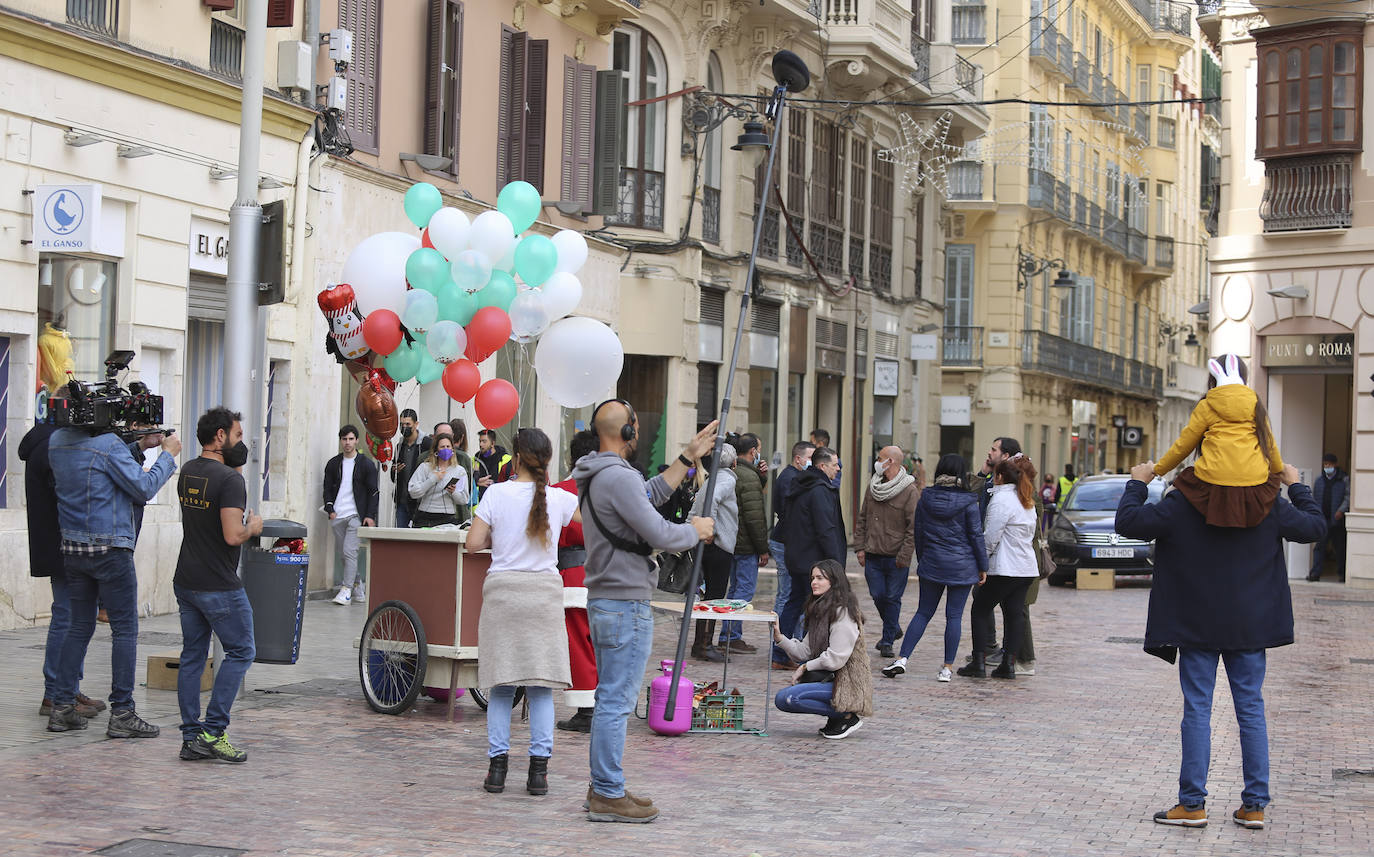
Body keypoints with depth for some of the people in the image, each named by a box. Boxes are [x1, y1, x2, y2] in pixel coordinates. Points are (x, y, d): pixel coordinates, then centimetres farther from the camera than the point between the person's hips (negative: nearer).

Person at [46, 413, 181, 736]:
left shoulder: (57, 441, 6)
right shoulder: (109, 444, -15)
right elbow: (144, 488, -12)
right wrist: (168, 454, 1)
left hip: (71, 549, 7)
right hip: (109, 550, -7)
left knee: (79, 626, 15)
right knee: (125, 629, 0)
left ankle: (62, 707, 13)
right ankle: (122, 713, -1)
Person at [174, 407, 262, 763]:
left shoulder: (187, 472, 10)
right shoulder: (229, 480, -17)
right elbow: (232, 535, -25)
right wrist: (253, 527, -3)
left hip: (185, 582, 8)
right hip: (218, 585, -8)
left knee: (193, 655, 10)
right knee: (241, 652, 2)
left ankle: (191, 738, 10)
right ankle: (212, 732, -4)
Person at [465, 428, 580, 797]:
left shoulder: (496, 493, -4)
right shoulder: (559, 499, -1)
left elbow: (473, 543, -4)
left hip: (502, 590, 0)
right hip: (544, 590, 1)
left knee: (501, 686, 6)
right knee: (541, 686, 4)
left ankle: (497, 766, 5)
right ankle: (538, 770, 0)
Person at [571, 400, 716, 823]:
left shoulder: (596, 475, 13)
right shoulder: (617, 476, -19)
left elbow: (651, 494, 24)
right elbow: (660, 535, -20)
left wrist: (689, 457, 24)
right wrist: (696, 530, -1)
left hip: (604, 599, 11)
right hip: (625, 603, -11)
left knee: (610, 698, 17)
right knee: (617, 701, -6)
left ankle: (604, 787, 23)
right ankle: (608, 796, -2)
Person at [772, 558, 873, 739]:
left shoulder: (843, 613, -15)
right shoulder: (821, 610, 16)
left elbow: (835, 660, -20)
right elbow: (805, 652, 8)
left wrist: (807, 666, -8)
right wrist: (779, 637, -4)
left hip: (849, 685, -10)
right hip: (831, 678, 10)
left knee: (785, 698, -19)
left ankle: (848, 716, -9)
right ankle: (836, 716, 6)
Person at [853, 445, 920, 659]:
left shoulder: (910, 491, -10)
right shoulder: (873, 487, 9)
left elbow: (914, 527, -11)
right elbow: (862, 519, 15)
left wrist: (904, 555, -14)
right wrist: (859, 547, 7)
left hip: (896, 558, -5)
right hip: (873, 555, 5)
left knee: (893, 598, 1)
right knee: (878, 596, 7)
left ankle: (887, 640, 11)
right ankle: (894, 628, 30)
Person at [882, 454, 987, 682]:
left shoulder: (925, 499, 0)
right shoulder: (967, 503, -9)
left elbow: (918, 533, 7)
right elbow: (976, 536, -5)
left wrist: (921, 561, 19)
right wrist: (983, 567, 4)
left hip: (931, 565, 3)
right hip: (962, 567, -3)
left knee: (923, 613, 10)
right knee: (954, 616, 4)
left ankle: (902, 660, -1)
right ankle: (947, 668, 5)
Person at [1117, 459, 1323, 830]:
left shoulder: (1181, 504, -11)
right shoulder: (1268, 505, -2)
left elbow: (1127, 522, -11)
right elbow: (1315, 526, 10)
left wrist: (1137, 483, 5)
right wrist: (1296, 486, 25)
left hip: (1198, 627, -2)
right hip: (1250, 627, 2)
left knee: (1197, 709, 3)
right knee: (1251, 709, 8)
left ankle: (1193, 803, 3)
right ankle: (1254, 805, 9)